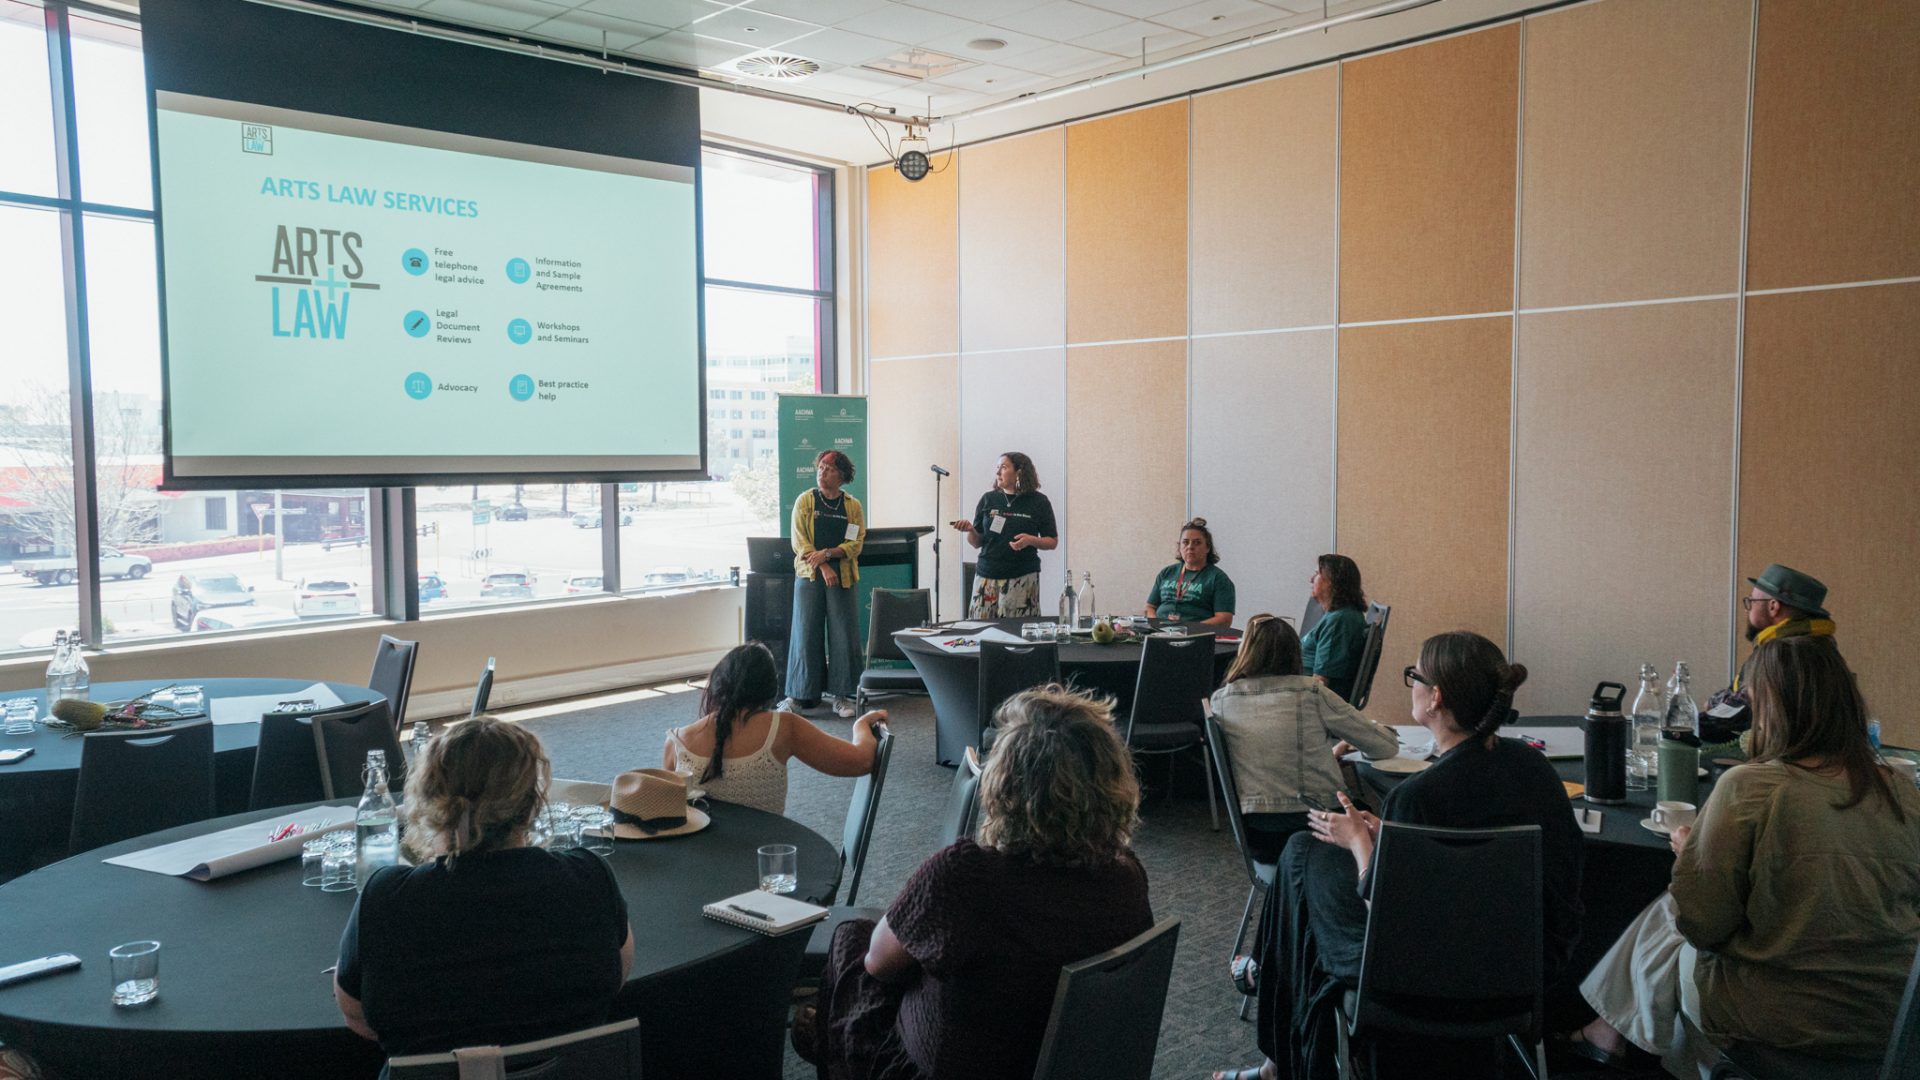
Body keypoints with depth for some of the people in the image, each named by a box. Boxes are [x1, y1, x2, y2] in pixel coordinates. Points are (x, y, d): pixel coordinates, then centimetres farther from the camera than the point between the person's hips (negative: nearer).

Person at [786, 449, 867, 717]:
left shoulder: (853, 506, 8)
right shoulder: (805, 501, 5)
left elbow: (856, 543, 1)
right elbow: (799, 541, -2)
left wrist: (828, 553, -14)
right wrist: (822, 566, -13)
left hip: (842, 577, 1)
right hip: (809, 575, -1)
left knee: (843, 635, -1)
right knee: (806, 633, 0)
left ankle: (841, 696, 7)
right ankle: (800, 695, 8)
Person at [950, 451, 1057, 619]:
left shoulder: (1038, 502, 2)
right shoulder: (988, 500, 8)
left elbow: (1052, 542, 6)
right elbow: (977, 542, 12)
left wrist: (1030, 540, -12)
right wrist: (970, 530, -9)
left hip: (1022, 579, -2)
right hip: (987, 576, 2)